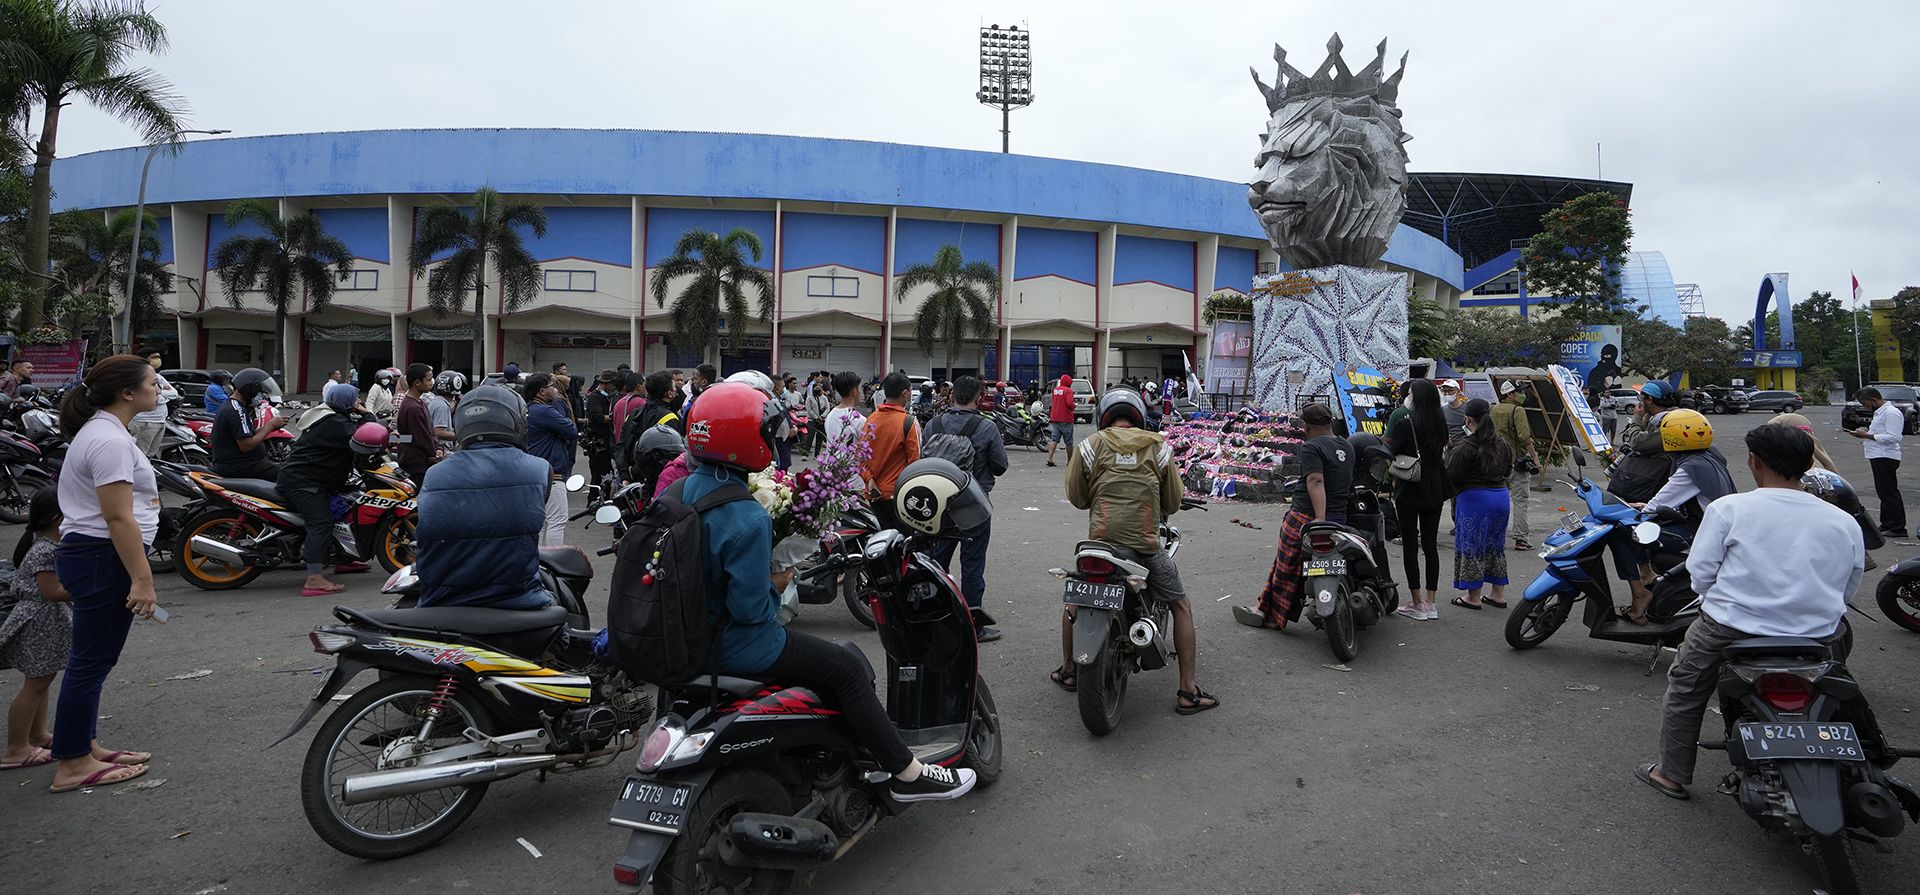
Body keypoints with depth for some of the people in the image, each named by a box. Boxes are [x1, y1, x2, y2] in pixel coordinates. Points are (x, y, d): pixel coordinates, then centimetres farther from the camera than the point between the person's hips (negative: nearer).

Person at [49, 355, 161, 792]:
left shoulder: (99, 430, 15)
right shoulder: (110, 440, -19)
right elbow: (118, 518, -23)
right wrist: (142, 578, -22)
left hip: (85, 555, 11)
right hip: (103, 560, -11)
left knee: (92, 661, 17)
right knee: (91, 663, -3)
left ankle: (85, 747, 28)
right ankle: (72, 766, 6)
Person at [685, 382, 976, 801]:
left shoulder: (686, 488, 0)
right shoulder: (748, 520, -29)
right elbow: (750, 608, -27)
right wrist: (776, 586, -8)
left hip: (698, 635, 10)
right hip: (738, 645, -10)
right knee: (848, 671, -1)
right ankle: (908, 774, 9)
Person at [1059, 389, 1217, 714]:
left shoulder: (1089, 446, 3)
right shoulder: (1159, 447, 5)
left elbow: (1076, 498, 8)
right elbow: (1173, 503, 9)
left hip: (1100, 541, 1)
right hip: (1146, 545, 0)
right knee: (1181, 606, 16)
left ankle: (1068, 671, 34)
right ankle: (1188, 691, 13)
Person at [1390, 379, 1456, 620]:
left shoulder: (1406, 423, -13)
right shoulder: (1440, 422, 6)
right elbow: (1442, 455, 13)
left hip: (1409, 489, -6)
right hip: (1434, 488, 6)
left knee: (1410, 545, 1)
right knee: (1430, 545, 9)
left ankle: (1417, 604, 2)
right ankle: (1431, 603, 13)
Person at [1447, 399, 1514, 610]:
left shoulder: (1466, 447, -17)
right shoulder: (1503, 444, 7)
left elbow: (1452, 475, -17)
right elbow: (1507, 471, 18)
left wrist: (1450, 454, -1)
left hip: (1474, 498, -7)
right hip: (1501, 495, 7)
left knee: (1472, 545, 2)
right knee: (1495, 545, 16)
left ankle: (1473, 597, 8)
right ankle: (1499, 594, 22)